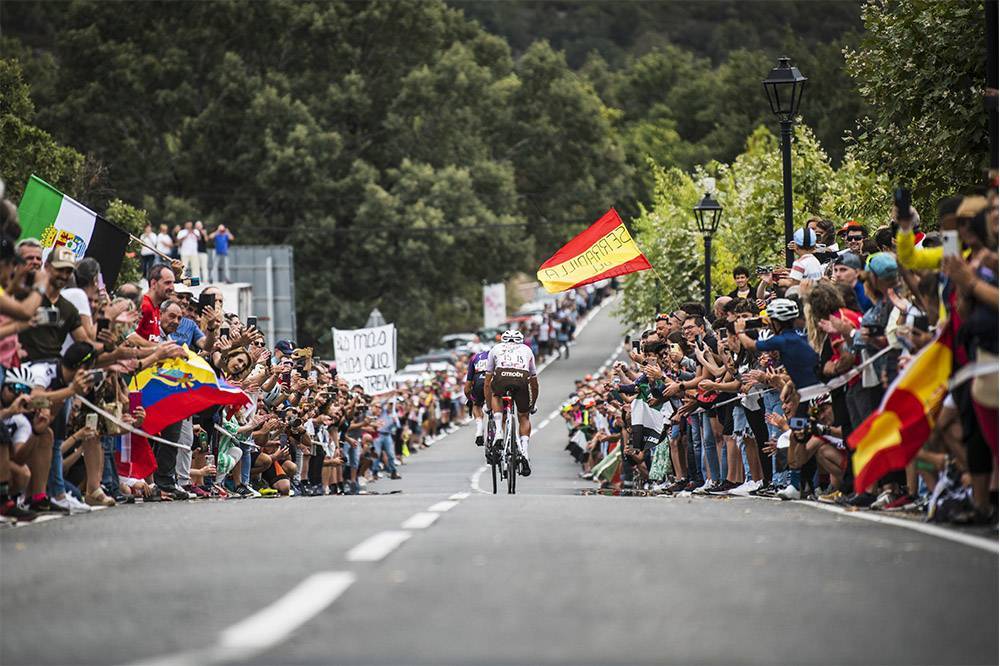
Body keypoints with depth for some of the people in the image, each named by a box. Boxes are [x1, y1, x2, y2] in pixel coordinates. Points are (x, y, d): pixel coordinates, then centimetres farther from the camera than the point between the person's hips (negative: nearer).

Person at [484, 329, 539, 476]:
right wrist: (532, 405, 56)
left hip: (501, 378, -1)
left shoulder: (496, 349, 34)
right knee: (524, 417, 22)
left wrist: (489, 407, 47)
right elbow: (535, 384, 43)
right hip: (522, 379, 1)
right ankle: (524, 452, 1)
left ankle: (498, 433, 17)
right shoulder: (527, 350, 37)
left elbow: (487, 384, 36)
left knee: (496, 396, 36)